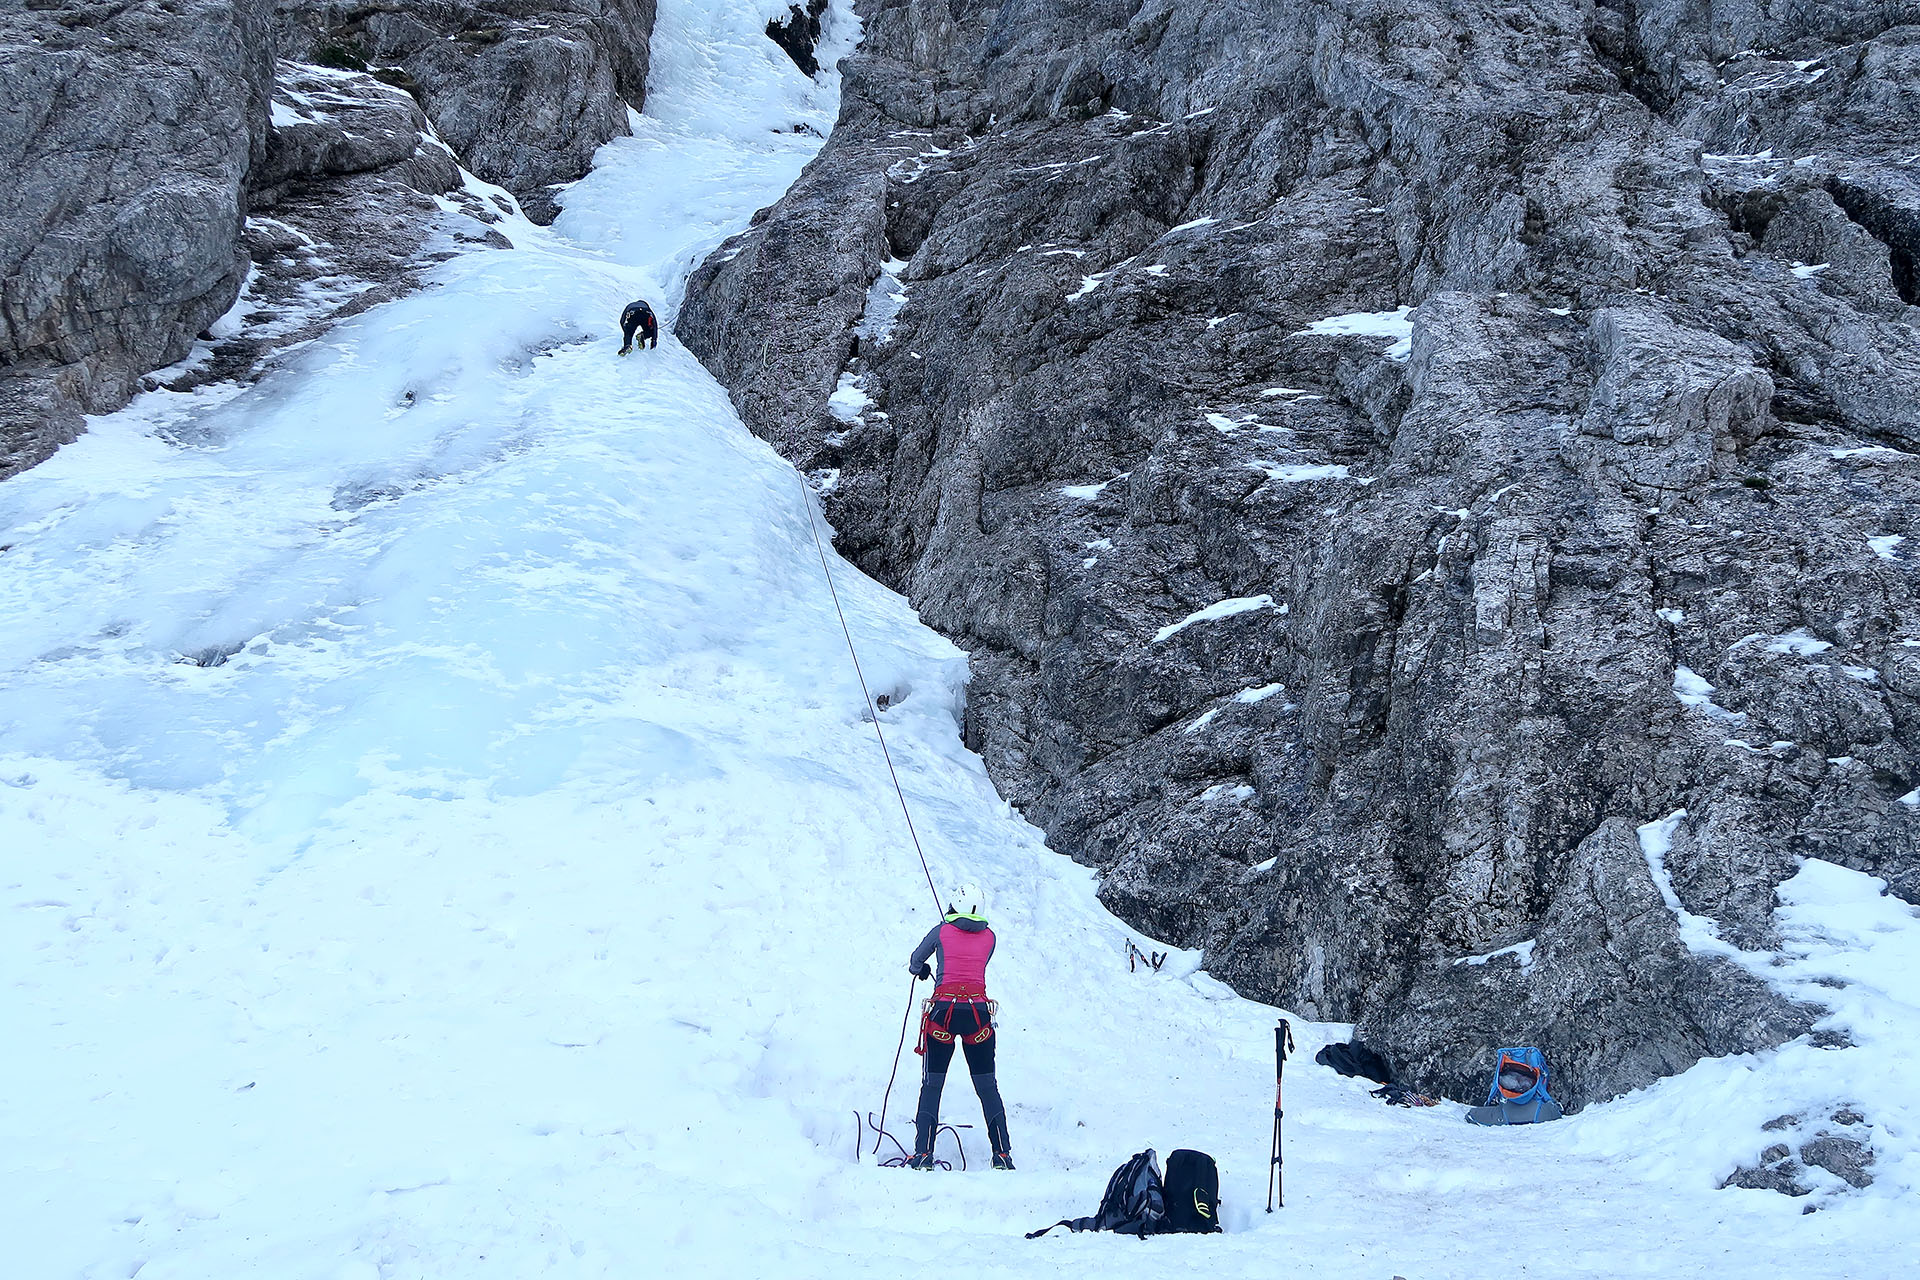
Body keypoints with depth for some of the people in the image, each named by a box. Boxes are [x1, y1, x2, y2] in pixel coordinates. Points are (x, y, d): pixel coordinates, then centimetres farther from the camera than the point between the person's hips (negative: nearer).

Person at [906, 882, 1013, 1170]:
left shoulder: (941, 932, 4)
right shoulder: (989, 937, 8)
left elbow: (916, 961, 18)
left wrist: (920, 970, 42)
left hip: (944, 1010, -2)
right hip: (979, 1013, 2)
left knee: (932, 1085, 6)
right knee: (987, 1086, 11)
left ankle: (923, 1155, -3)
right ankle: (1003, 1155, 7)